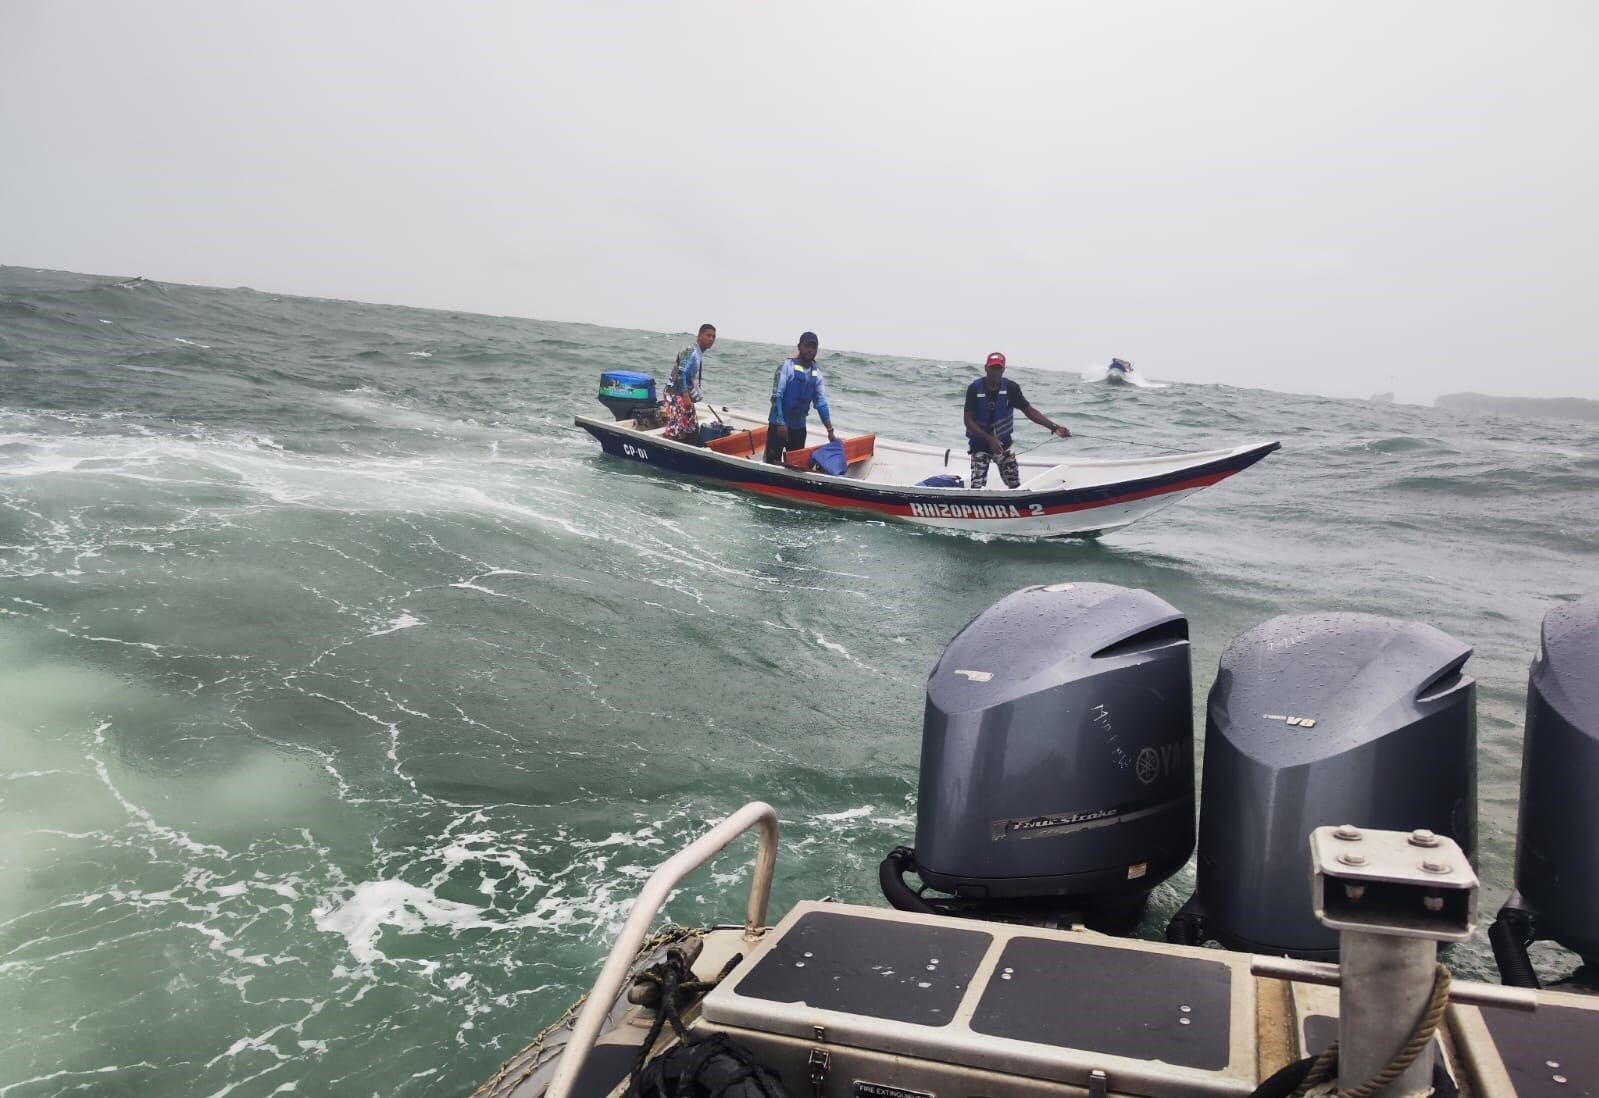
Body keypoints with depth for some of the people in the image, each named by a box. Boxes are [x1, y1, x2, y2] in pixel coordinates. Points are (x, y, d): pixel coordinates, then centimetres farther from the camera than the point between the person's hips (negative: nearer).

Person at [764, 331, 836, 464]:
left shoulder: (816, 373, 6)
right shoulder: (787, 365, -11)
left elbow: (821, 403, 9)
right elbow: (776, 396, -15)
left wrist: (830, 431, 7)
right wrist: (781, 423, -20)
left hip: (799, 427, 6)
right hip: (779, 424, -6)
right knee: (772, 463, -5)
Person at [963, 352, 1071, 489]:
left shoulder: (1011, 388, -8)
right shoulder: (974, 389, -15)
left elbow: (1029, 410, -5)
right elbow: (968, 420, -17)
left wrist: (1054, 426, -17)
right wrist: (990, 439, -29)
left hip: (1003, 441, 3)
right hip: (980, 444, -3)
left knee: (1015, 484, 2)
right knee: (977, 487, -13)